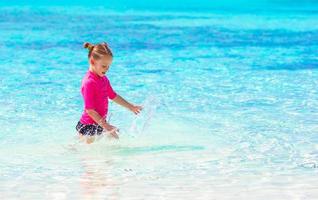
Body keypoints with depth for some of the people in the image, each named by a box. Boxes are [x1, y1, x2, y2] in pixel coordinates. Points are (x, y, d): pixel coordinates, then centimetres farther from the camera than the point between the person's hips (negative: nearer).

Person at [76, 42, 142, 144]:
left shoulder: (104, 79, 7)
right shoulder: (89, 82, -22)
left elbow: (113, 96, 24)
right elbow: (90, 110, -23)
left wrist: (131, 107, 28)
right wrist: (106, 126, -25)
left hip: (99, 124, 9)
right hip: (88, 127, -9)